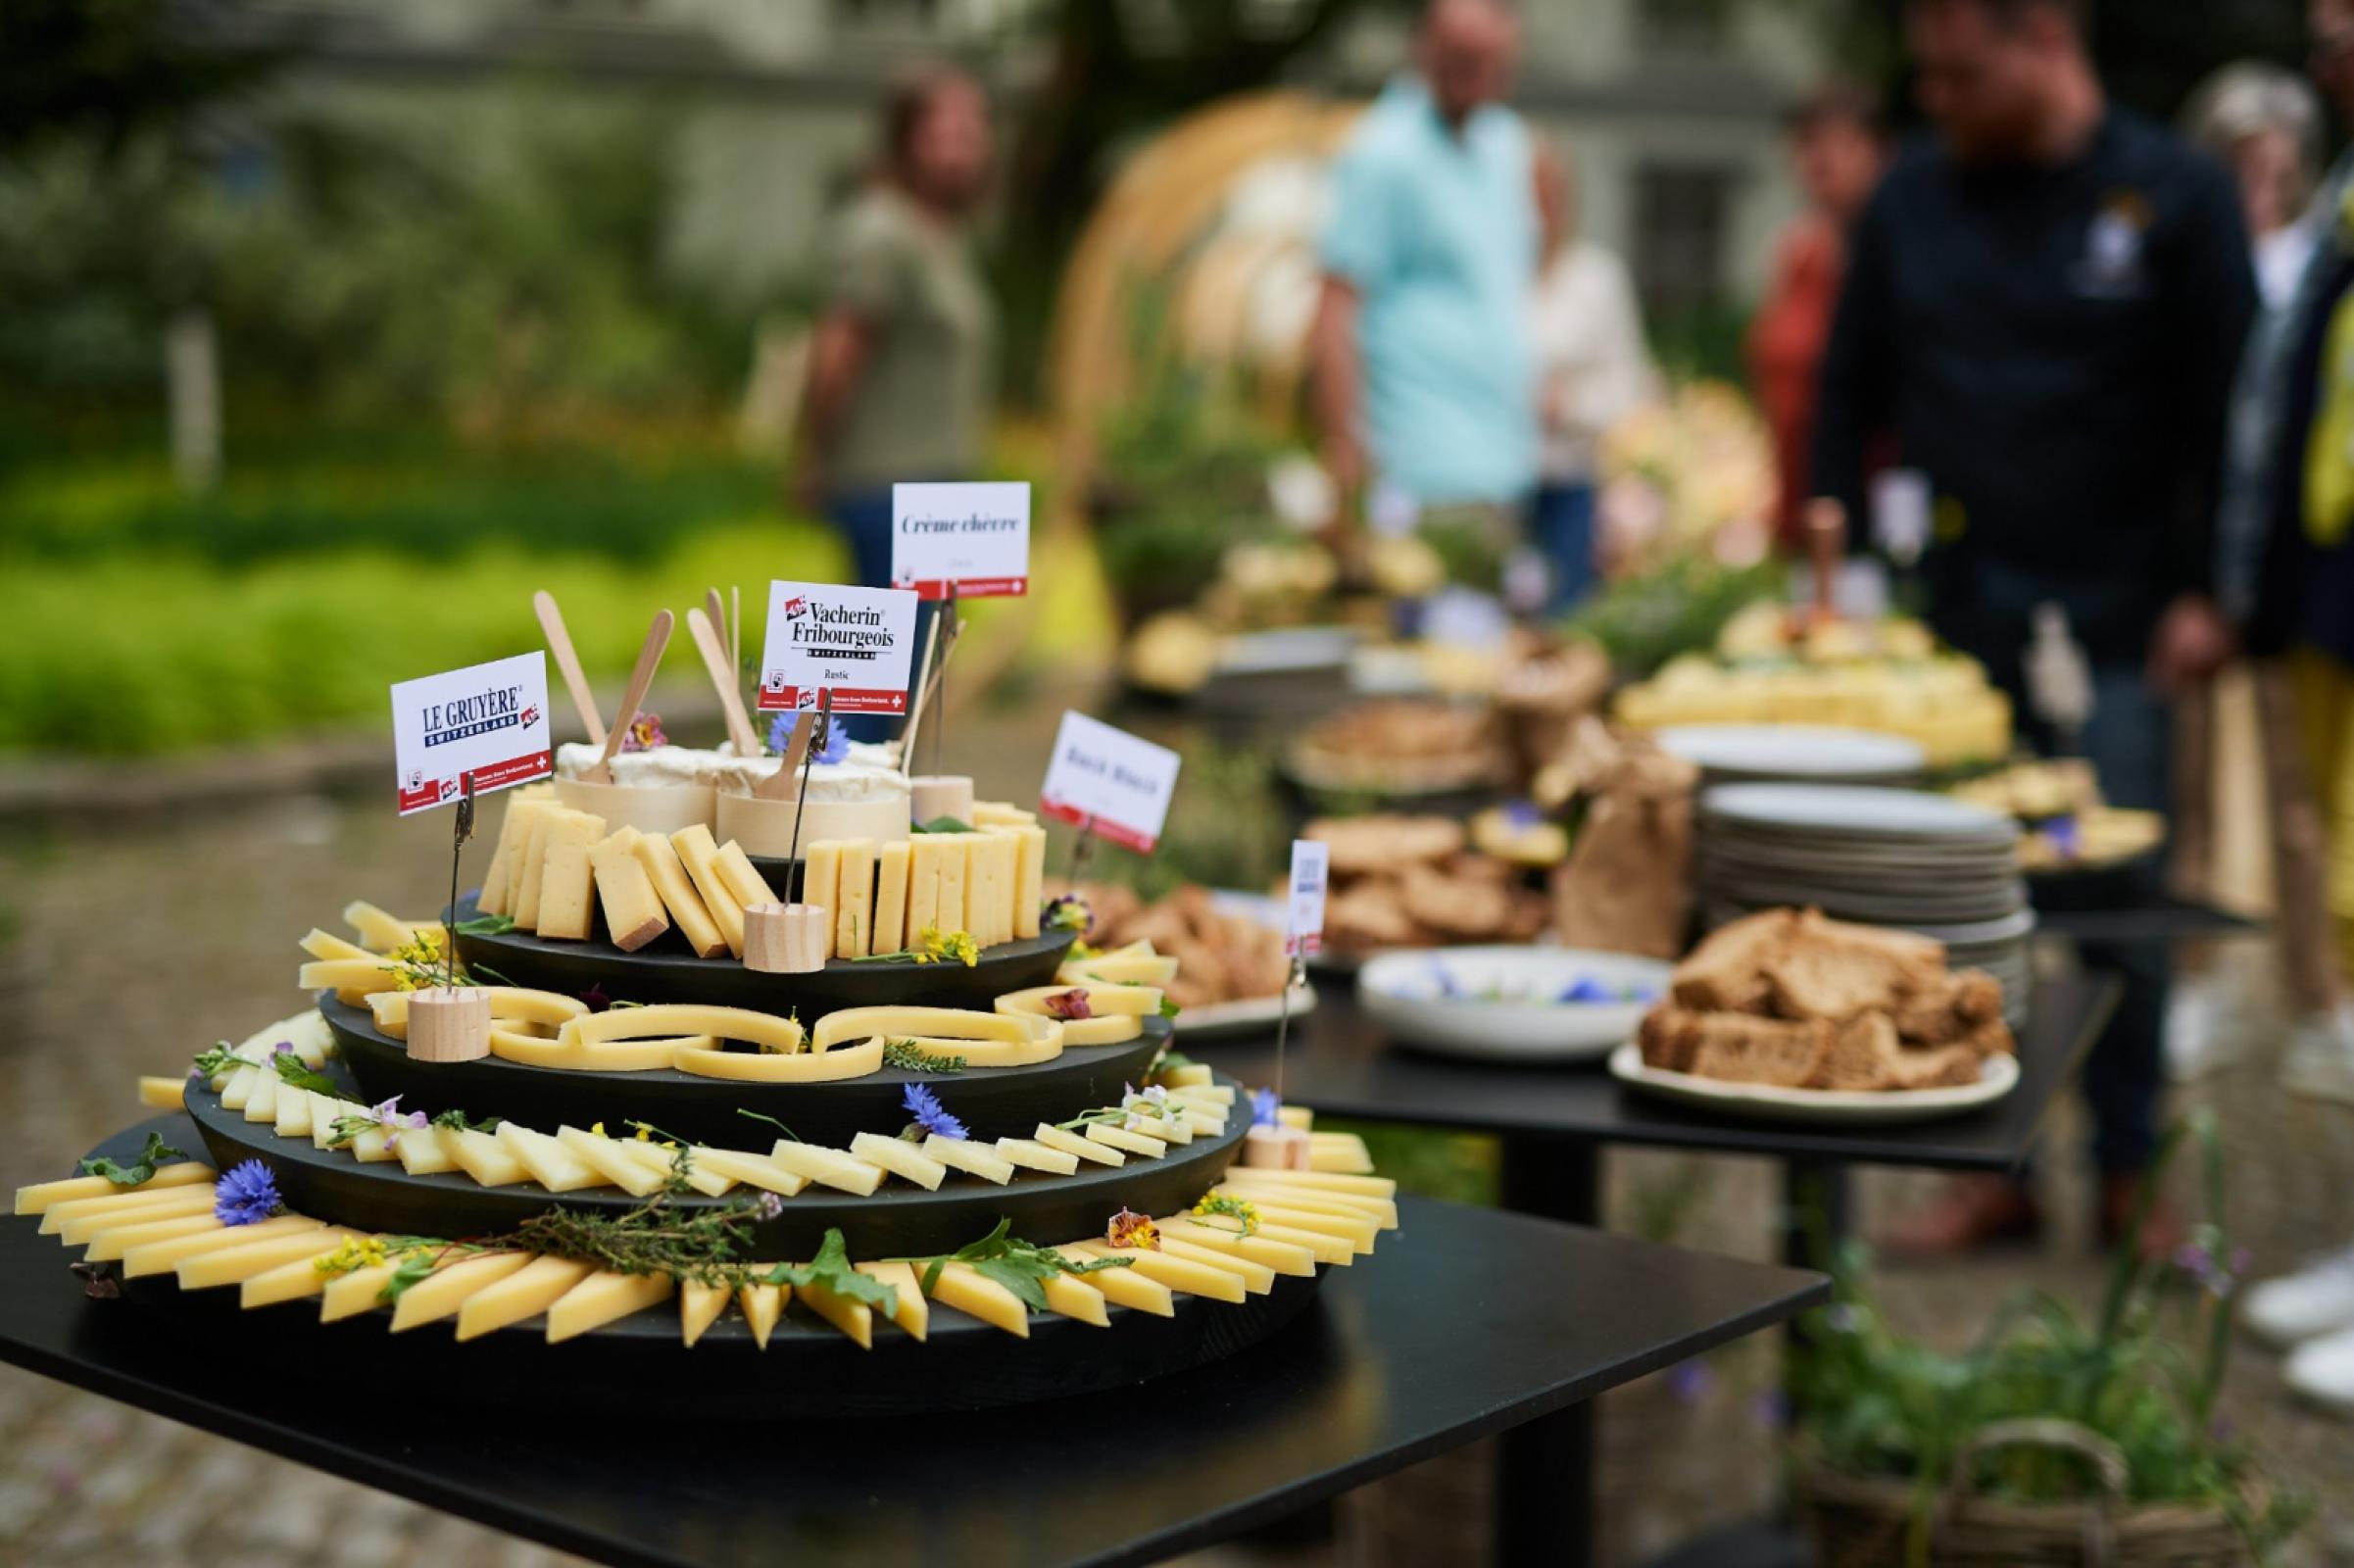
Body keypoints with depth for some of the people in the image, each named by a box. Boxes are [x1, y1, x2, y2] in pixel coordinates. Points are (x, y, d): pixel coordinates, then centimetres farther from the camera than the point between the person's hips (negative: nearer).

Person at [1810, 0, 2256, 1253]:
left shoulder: (2174, 197, 0)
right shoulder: (1912, 198, 8)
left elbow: (2226, 410, 0)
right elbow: (1849, 394, 13)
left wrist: (2205, 592, -6)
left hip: (2110, 628, -2)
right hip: (1954, 619, 3)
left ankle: (2129, 1174, 17)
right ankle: (1993, 1171, 16)